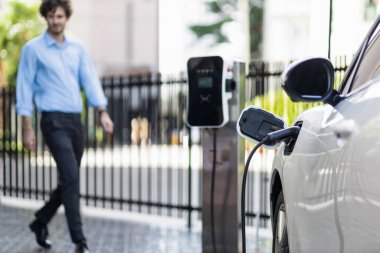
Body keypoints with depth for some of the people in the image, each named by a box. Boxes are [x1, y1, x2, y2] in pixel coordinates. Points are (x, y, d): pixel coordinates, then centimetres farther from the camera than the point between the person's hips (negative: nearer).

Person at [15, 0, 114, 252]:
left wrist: (103, 112, -8)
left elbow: (91, 80, 6)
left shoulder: (77, 47, 11)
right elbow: (25, 88, -2)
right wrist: (28, 129, -5)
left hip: (76, 120, 6)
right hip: (54, 121, -5)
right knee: (71, 178, -15)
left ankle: (41, 221, 33)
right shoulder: (33, 49, -2)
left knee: (69, 180, 12)